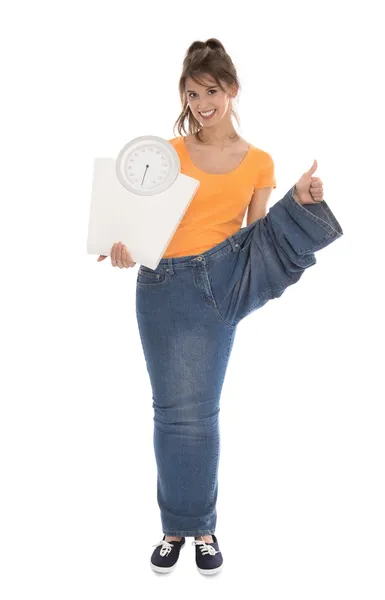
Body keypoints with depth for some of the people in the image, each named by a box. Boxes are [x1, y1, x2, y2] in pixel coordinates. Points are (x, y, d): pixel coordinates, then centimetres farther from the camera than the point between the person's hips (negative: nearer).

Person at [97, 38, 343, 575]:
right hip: (161, 285, 1)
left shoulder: (259, 162, 8)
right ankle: (176, 526, 23)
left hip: (216, 285, -1)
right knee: (173, 409, 6)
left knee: (200, 410, 3)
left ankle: (202, 526, 23)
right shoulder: (168, 153, 6)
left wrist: (299, 202, -6)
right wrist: (124, 243, -17)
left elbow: (257, 238, 8)